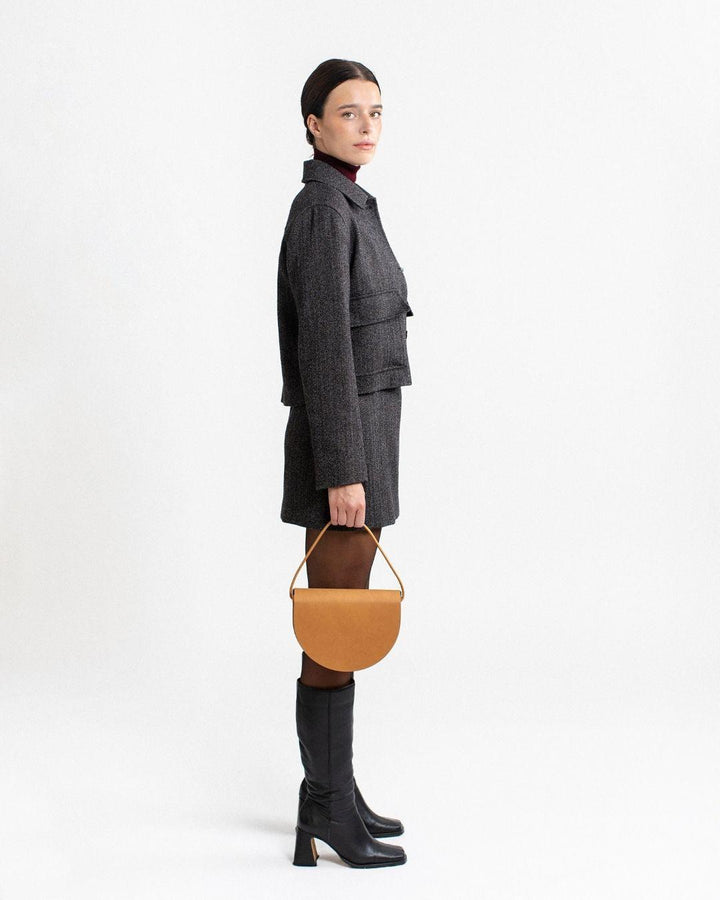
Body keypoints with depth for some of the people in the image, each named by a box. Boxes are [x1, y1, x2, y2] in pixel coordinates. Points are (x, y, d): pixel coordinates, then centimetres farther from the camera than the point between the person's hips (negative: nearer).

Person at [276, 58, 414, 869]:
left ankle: (332, 794, 22)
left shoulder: (344, 207, 16)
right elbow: (324, 347, -21)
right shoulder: (324, 209, -15)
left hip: (358, 436, 10)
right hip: (344, 442, -10)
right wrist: (343, 472, -23)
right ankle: (326, 813, 6)